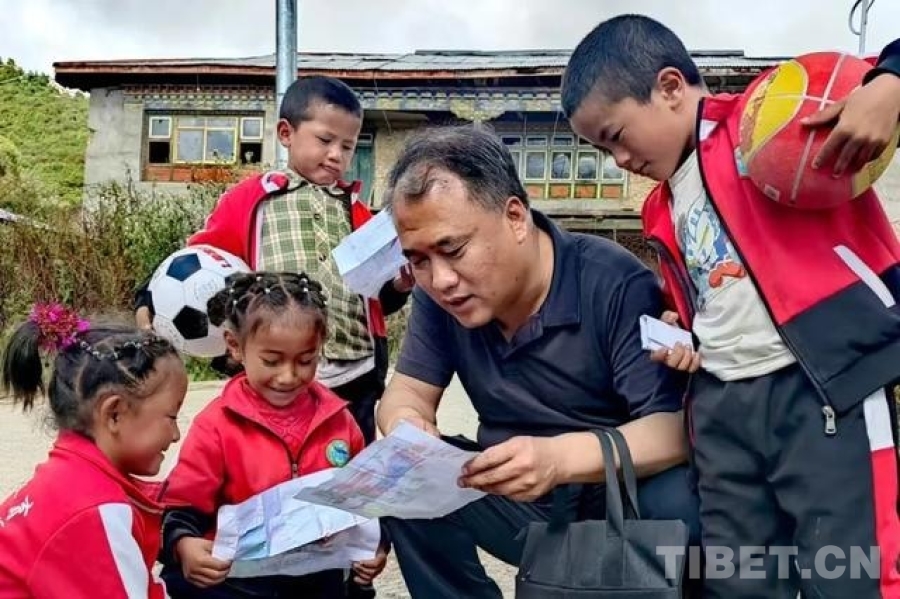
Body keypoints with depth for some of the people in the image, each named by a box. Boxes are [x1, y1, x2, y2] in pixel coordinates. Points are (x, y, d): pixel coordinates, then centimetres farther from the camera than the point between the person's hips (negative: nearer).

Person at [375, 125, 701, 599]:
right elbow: (407, 391, -1)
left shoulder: (615, 285, -24)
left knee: (674, 502, -35)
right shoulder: (439, 295, -7)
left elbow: (675, 426, -28)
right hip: (520, 499, 4)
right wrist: (406, 423, -27)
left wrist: (560, 457, -47)